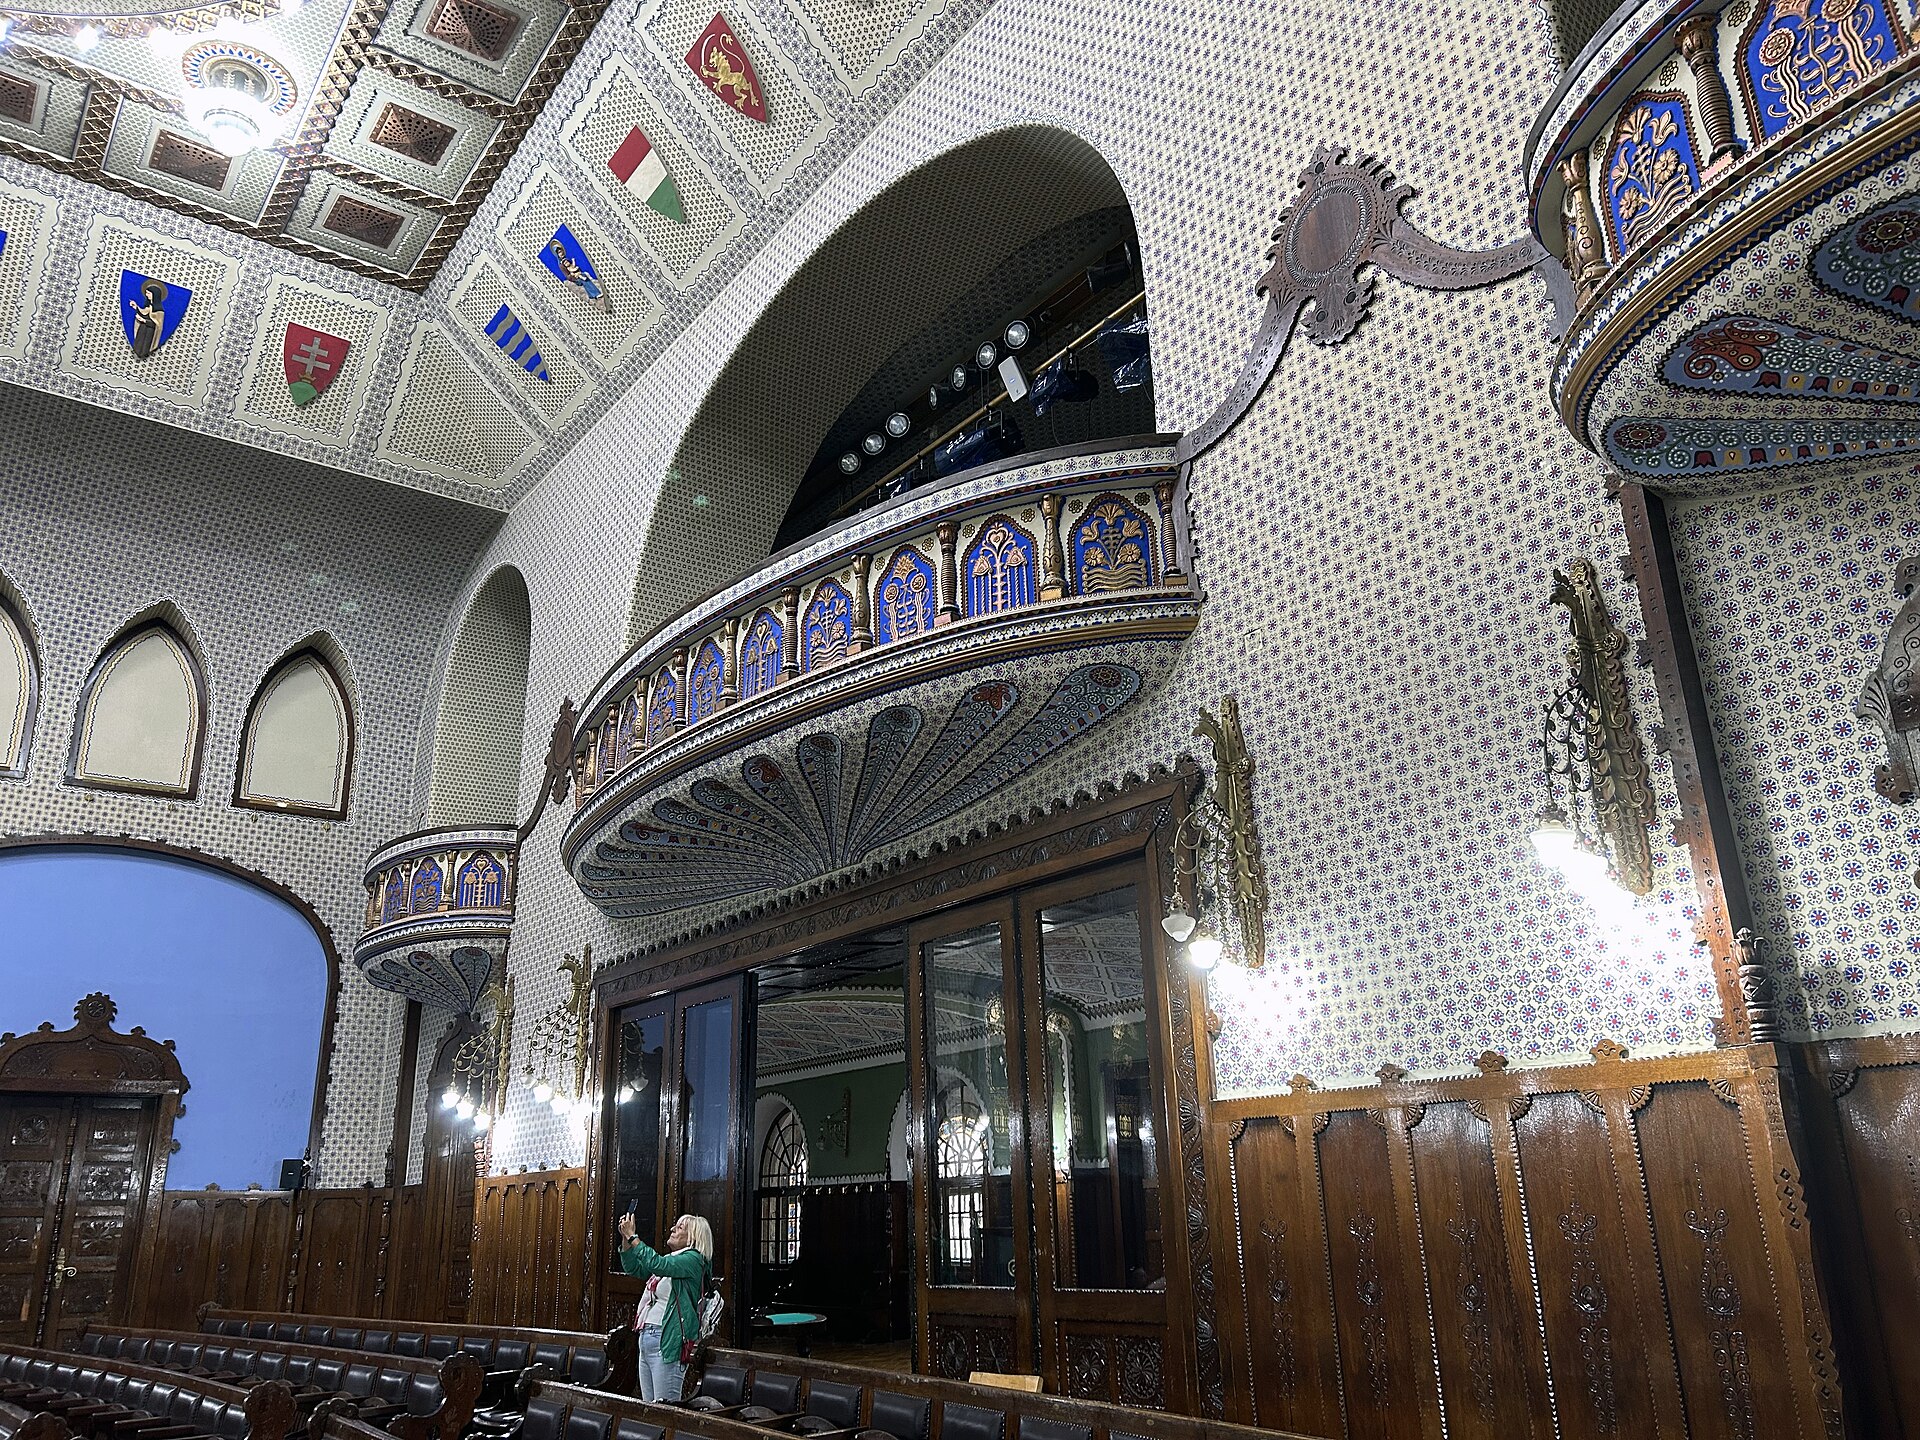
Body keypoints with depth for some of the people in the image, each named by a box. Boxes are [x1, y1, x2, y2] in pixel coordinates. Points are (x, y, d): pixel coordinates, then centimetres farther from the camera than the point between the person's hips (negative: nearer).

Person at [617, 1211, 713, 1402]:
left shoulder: (693, 1259, -9)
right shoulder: (671, 1259, 19)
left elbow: (656, 1264, -23)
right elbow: (633, 1268, 24)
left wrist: (632, 1236, -16)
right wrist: (625, 1238, 10)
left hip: (668, 1342, -9)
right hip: (646, 1336, 9)